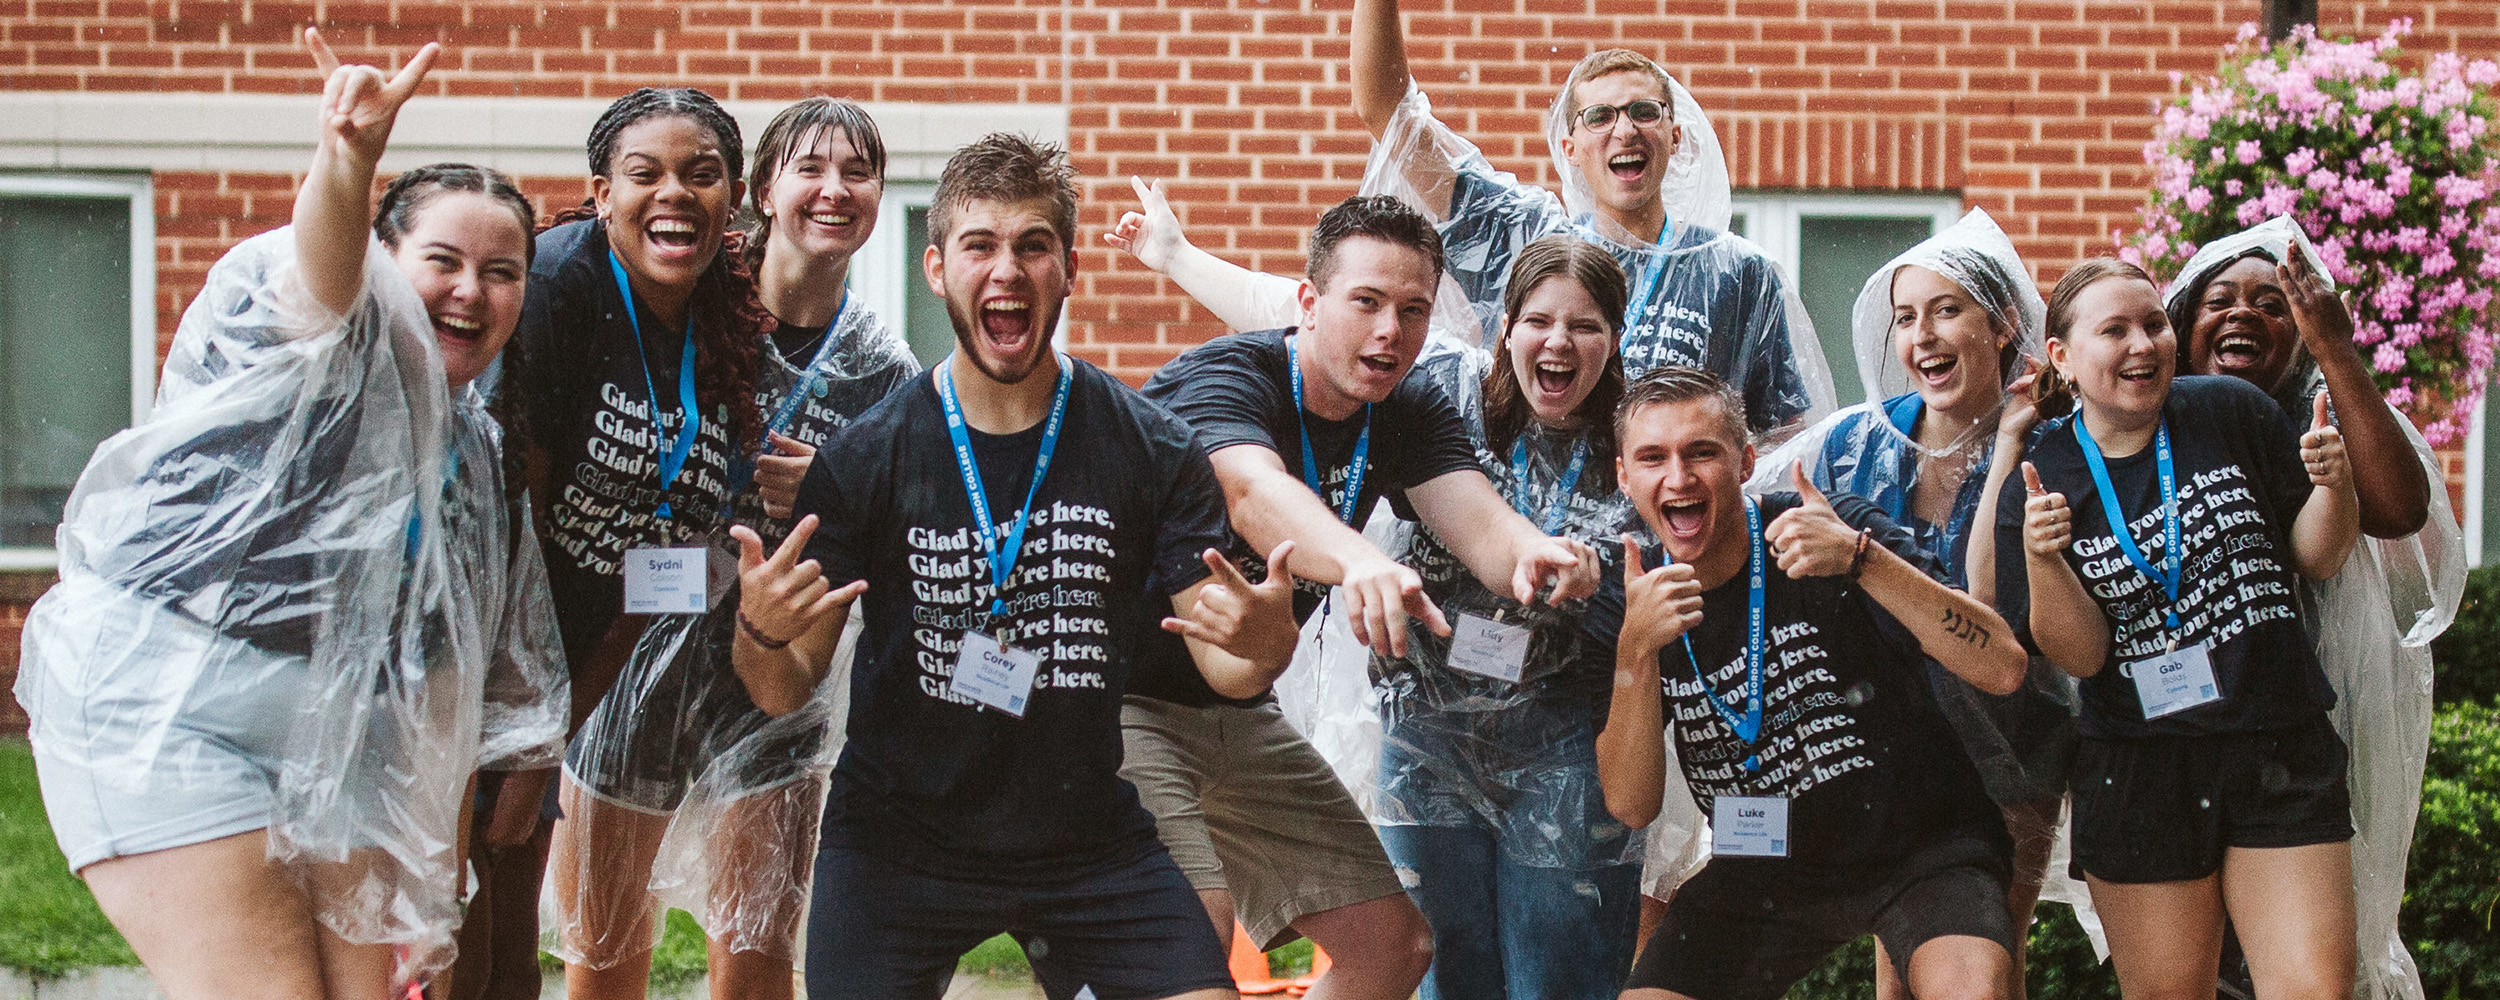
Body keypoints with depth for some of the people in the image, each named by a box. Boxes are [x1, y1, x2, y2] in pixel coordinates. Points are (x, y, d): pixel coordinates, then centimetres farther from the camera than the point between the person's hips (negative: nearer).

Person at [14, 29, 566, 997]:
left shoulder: (481, 452, 16)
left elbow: (450, 662, 19)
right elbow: (319, 278, -33)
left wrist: (429, 847, 13)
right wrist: (346, 162, -55)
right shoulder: (343, 329, -6)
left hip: (335, 733, 8)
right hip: (166, 699, -7)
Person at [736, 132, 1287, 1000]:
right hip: (895, 844, -1)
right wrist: (761, 634, -27)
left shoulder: (1151, 448, -4)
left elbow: (1226, 667, -5)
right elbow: (787, 694, -5)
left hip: (1089, 831, 1)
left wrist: (1264, 641, -28)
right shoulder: (863, 456, -7)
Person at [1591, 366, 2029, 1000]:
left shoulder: (1831, 532, -17)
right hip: (1761, 872, 4)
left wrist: (1860, 558, -37)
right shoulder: (1620, 609, -4)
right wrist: (1638, 651, -26)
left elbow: (2002, 670, -25)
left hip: (1920, 852, -4)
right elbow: (1631, 805, -11)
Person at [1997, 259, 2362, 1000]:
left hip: (2284, 758, 1)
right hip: (2141, 774, 0)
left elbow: (2315, 559, 9)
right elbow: (2081, 654, -7)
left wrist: (2334, 484, -11)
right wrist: (2040, 556, -24)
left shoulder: (2232, 413, 0)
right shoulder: (2041, 479, -2)